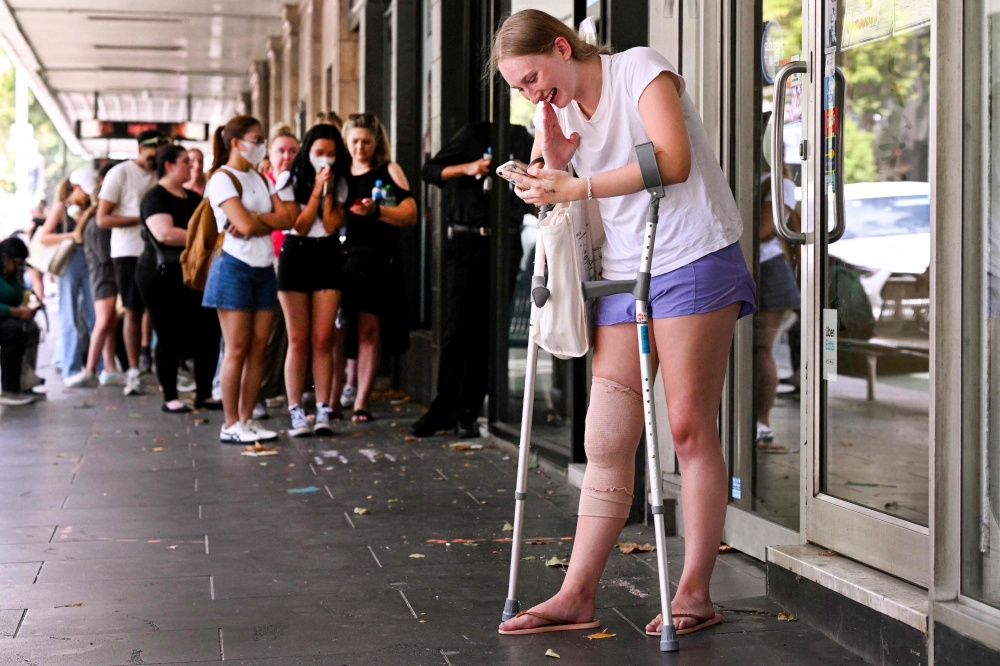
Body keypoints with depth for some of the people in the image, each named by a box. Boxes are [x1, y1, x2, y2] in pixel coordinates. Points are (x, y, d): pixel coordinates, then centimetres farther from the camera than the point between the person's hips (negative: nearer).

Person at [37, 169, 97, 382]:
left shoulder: (87, 209, 15)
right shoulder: (61, 207, 2)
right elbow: (43, 236, -6)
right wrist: (71, 236, -17)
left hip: (88, 262, 4)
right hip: (70, 263, -4)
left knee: (93, 316, 2)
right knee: (71, 319, 0)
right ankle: (71, 370, 4)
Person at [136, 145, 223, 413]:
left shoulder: (193, 197, 17)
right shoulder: (155, 197, -7)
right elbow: (165, 233, -21)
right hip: (162, 276, -7)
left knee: (209, 331, 1)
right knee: (170, 338, -2)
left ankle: (204, 394, 11)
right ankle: (170, 398, 8)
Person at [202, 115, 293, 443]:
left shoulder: (261, 179, 16)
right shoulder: (222, 179, -7)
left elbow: (285, 219, 3)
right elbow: (244, 225, -19)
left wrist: (253, 219, -12)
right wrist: (269, 220, 0)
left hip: (263, 268, 7)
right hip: (234, 267, -7)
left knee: (258, 348, 4)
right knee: (237, 349, -5)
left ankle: (247, 419, 10)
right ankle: (231, 424, 1)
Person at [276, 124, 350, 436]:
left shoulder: (340, 182, 6)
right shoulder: (291, 180, -1)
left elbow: (332, 225, -5)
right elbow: (300, 225, -8)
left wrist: (328, 190, -11)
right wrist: (316, 190, -11)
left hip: (327, 258, 2)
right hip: (296, 256, -2)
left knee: (323, 339, -3)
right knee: (298, 340, -3)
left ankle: (323, 411, -1)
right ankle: (296, 413, -1)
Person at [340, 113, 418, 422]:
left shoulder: (389, 171, 5)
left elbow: (410, 214, -4)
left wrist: (377, 211, -17)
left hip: (376, 260, -3)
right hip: (341, 257, 3)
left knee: (368, 330, -7)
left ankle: (361, 403, -5)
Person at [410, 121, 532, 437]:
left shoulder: (524, 141, 14)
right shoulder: (473, 135, 9)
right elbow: (429, 171, 7)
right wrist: (467, 168, -8)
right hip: (466, 241, -2)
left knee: (486, 330, 1)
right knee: (456, 327, -3)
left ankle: (468, 412, 5)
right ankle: (443, 409, 4)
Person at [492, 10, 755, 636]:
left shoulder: (640, 69, -8)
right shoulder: (559, 109, 12)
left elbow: (673, 162, -22)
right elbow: (544, 196, 10)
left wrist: (573, 188, -23)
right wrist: (554, 157, -9)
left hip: (693, 261, -6)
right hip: (623, 275, 6)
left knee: (689, 425, -6)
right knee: (607, 439, 1)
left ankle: (696, 591, 1)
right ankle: (578, 594, 3)